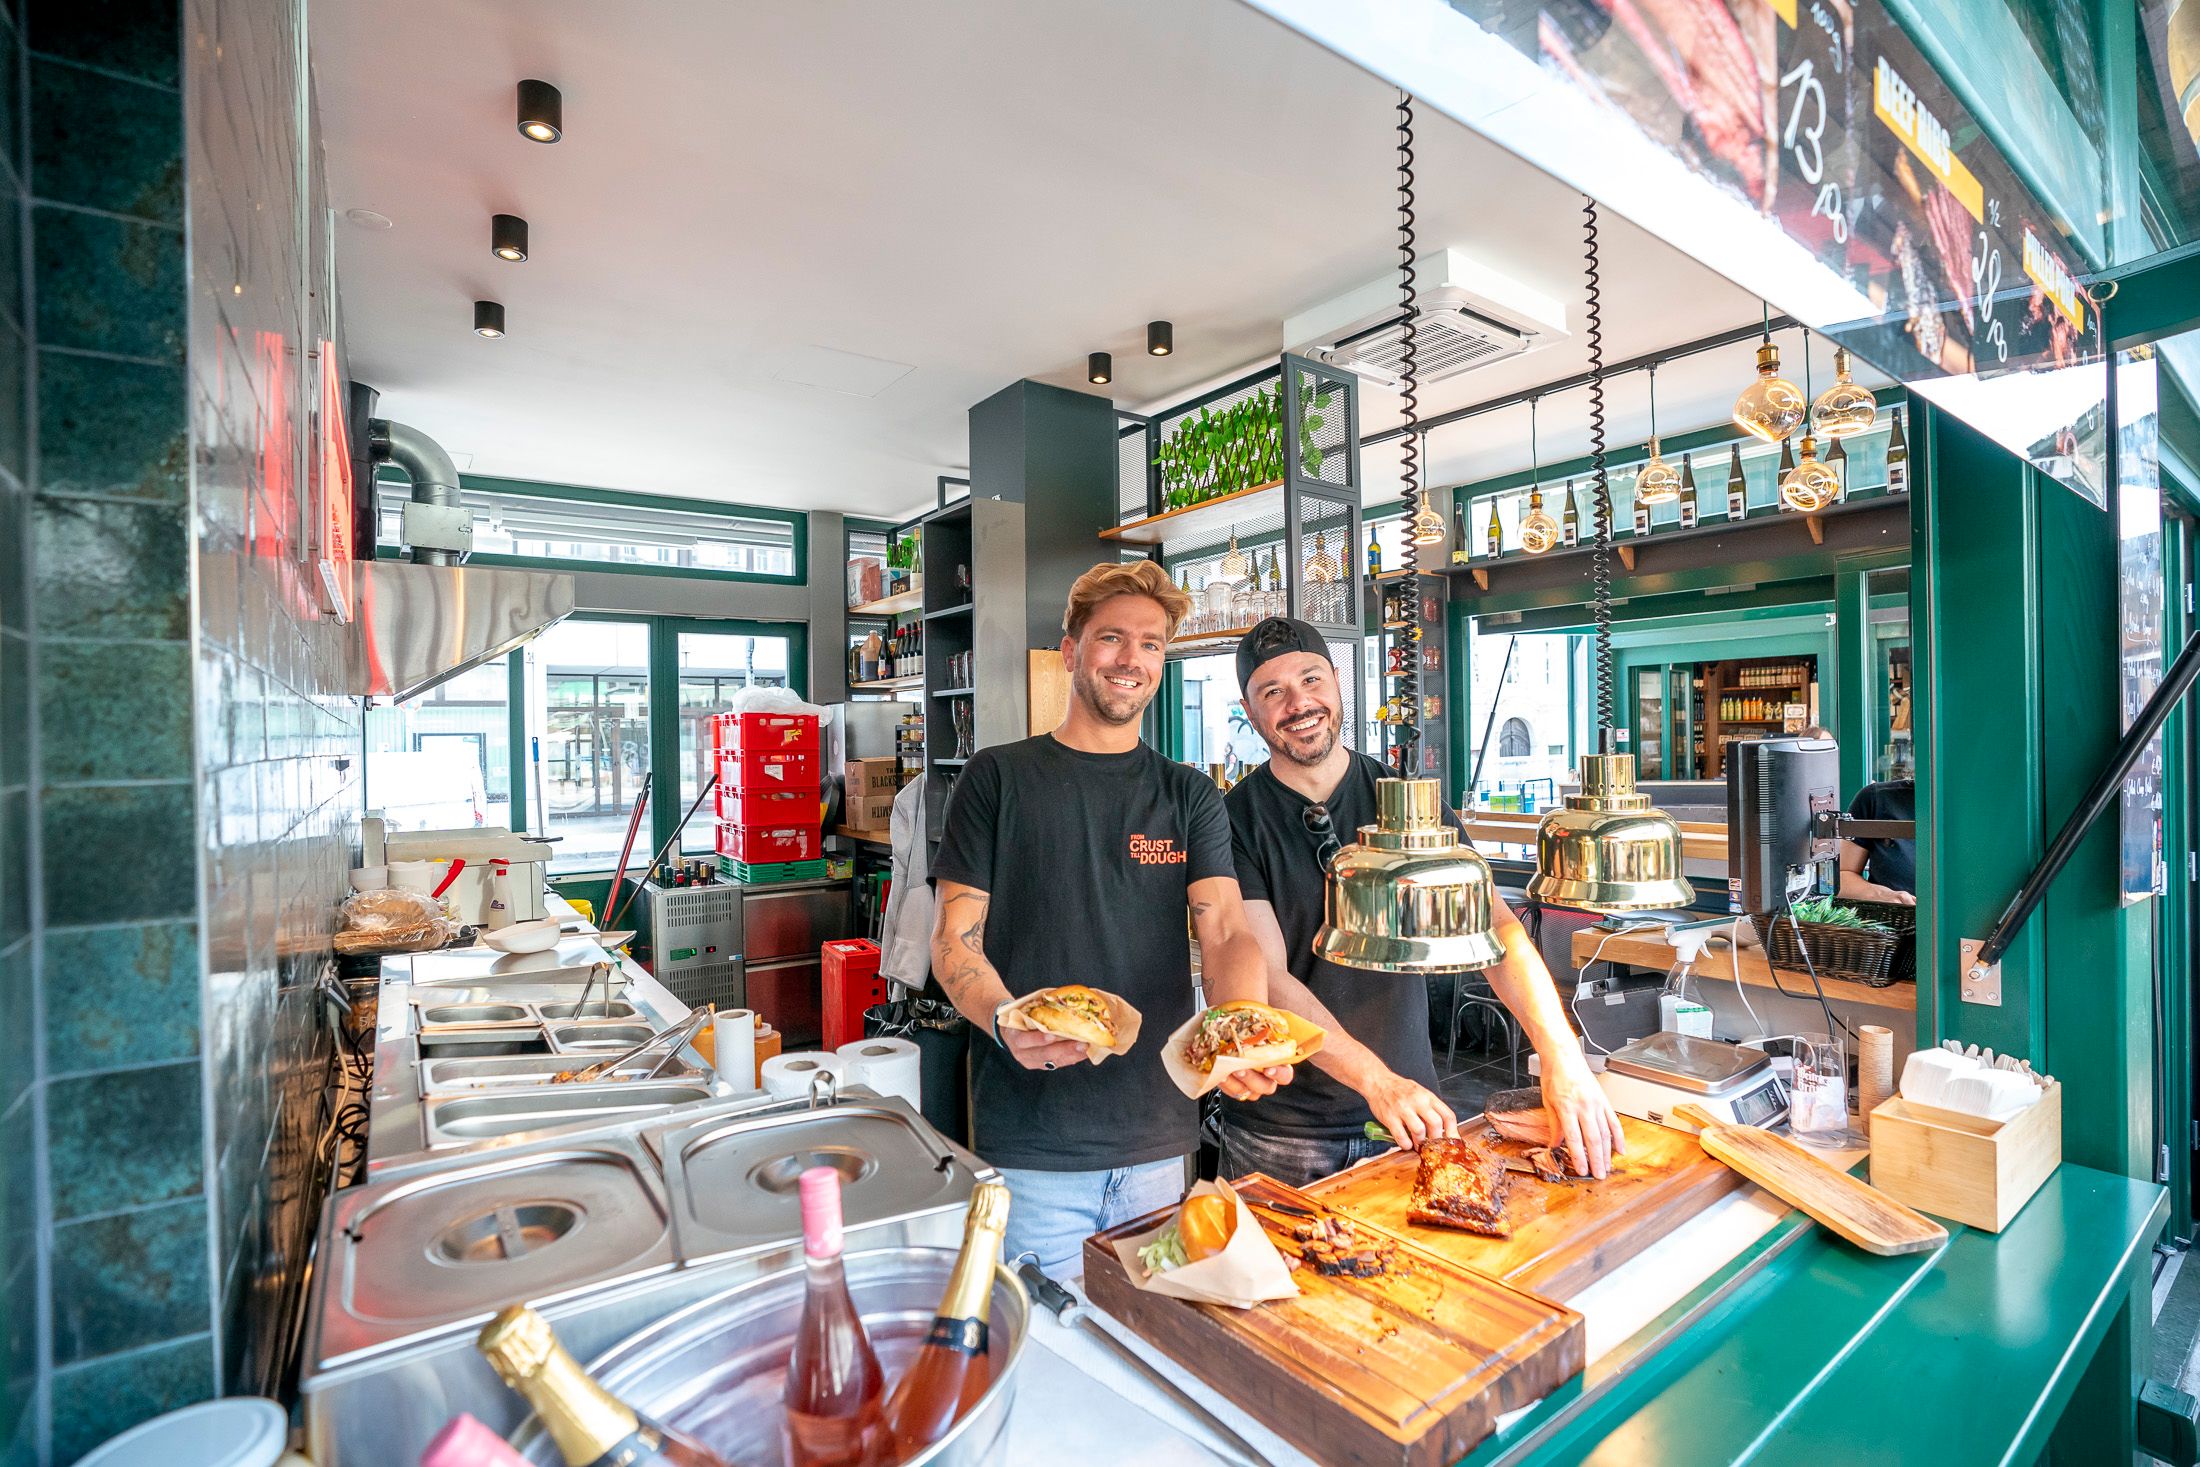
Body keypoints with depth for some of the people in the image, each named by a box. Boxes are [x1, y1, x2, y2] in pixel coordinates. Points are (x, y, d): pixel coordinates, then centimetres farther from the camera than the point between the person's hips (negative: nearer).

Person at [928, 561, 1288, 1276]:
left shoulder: (1190, 795, 6)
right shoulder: (999, 778, 0)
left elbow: (1227, 933, -5)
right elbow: (954, 939, -3)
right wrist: (1006, 1023, -23)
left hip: (1159, 1145, 3)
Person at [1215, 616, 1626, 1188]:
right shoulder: (1236, 819, -11)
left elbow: (1493, 925, -10)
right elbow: (1265, 976, -18)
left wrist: (1562, 1055, -24)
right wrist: (1376, 1079, -29)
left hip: (1409, 1110, 3)